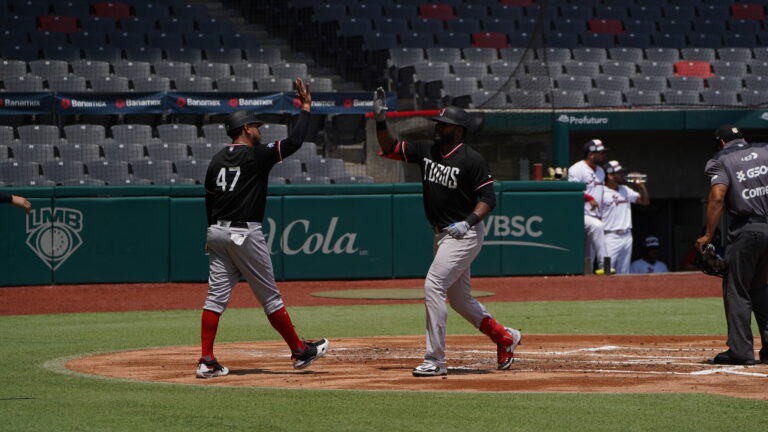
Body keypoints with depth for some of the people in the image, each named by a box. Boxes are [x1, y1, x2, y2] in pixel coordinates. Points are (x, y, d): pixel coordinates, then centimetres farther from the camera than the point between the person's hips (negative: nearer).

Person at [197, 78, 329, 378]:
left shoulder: (217, 160, 12)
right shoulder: (256, 156, -9)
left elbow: (209, 201, 15)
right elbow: (294, 142, -15)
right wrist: (305, 108, -5)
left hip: (217, 231, 6)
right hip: (244, 234, -6)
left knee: (216, 296, 3)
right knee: (270, 297, 2)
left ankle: (207, 362, -3)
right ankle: (300, 351, 13)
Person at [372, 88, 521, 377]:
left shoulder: (472, 160, -12)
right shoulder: (426, 151, 7)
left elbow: (488, 198, -12)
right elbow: (390, 149, 10)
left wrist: (469, 222, -27)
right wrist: (380, 120, -5)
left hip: (465, 234, -8)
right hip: (442, 234, 8)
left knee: (433, 285, -18)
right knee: (459, 298, 16)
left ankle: (435, 360, -16)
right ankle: (504, 337, 34)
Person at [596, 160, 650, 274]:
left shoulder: (625, 190, 14)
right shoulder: (602, 193, -8)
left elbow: (645, 201, 20)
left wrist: (641, 186, 4)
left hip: (627, 236, 7)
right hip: (611, 238, -7)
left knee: (623, 272, 9)